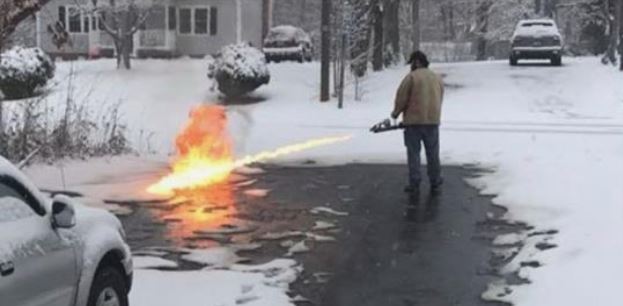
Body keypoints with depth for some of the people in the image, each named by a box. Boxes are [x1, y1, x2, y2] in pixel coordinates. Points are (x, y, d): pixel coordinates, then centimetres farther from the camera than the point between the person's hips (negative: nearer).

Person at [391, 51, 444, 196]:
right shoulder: (437, 78, 11)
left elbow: (401, 98, -9)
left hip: (413, 121, -4)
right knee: (433, 154, 10)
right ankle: (435, 185, 12)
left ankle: (414, 185, 3)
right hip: (433, 120, 4)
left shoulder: (411, 77, -7)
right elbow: (439, 100, 13)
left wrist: (396, 113, 8)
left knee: (413, 153, 3)